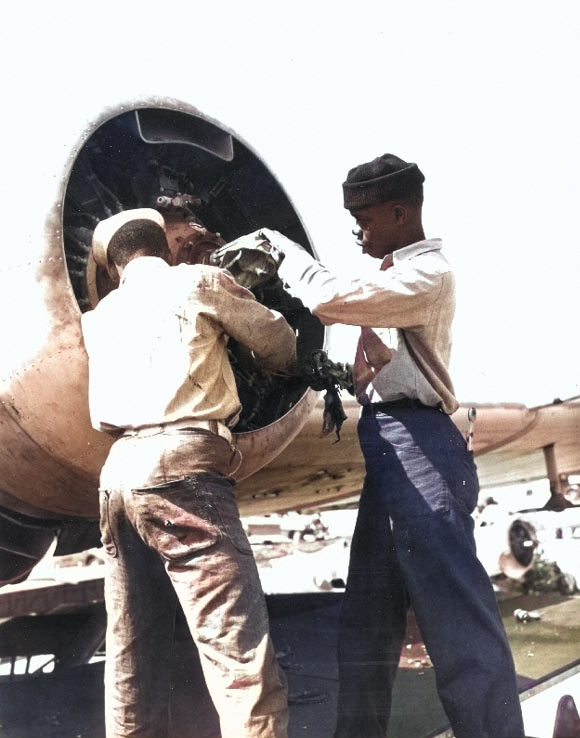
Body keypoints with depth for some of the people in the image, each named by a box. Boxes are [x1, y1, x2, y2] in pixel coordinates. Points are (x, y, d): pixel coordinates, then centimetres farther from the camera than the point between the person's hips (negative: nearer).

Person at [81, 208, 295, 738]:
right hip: (180, 469, -7)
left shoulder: (101, 316, 23)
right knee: (244, 660, -12)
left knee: (133, 660, 13)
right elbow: (280, 342, 18)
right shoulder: (199, 281, 8)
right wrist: (269, 362, 39)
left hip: (120, 471, 7)